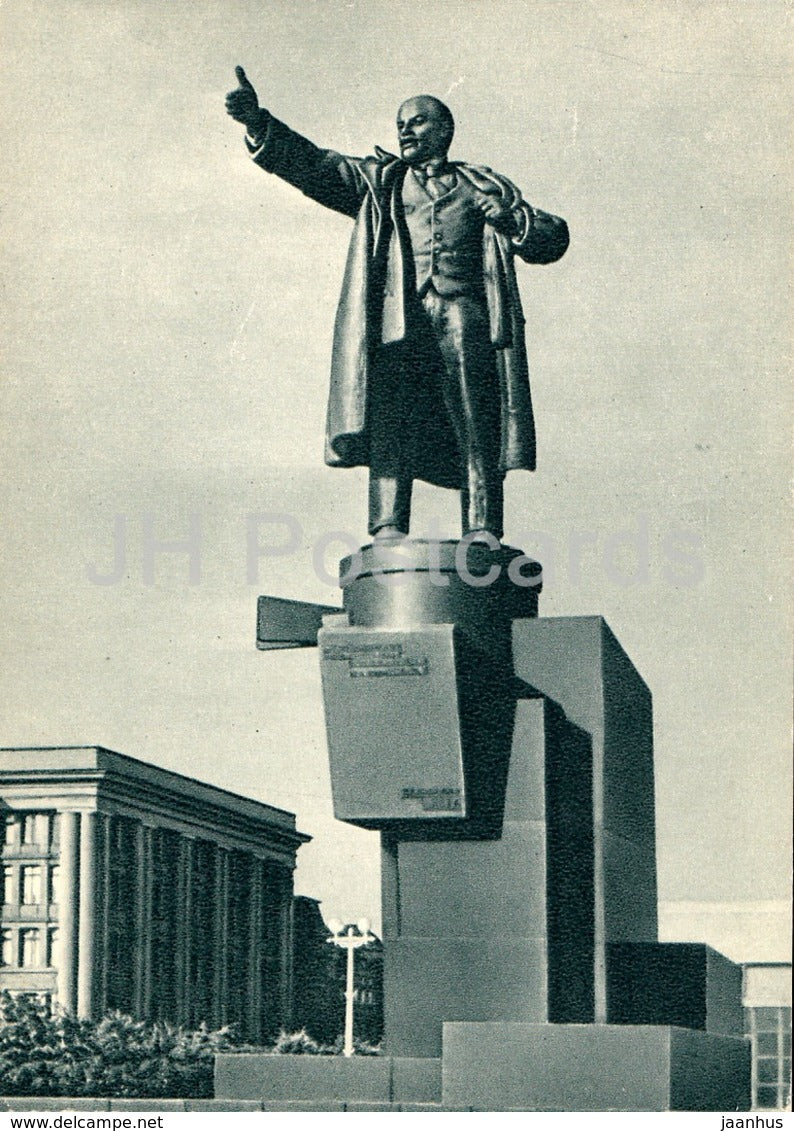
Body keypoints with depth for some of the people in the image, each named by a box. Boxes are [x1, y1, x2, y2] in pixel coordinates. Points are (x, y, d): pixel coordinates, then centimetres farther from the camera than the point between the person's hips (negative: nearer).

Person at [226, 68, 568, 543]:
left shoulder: (485, 186, 25)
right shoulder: (378, 180, 27)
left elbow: (554, 238, 20)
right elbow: (314, 165, 14)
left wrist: (512, 221, -2)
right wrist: (258, 123, 0)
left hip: (463, 313, 0)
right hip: (399, 314, 1)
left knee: (478, 429, -13)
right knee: (388, 421, -16)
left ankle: (484, 535, -19)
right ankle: (388, 530, -24)